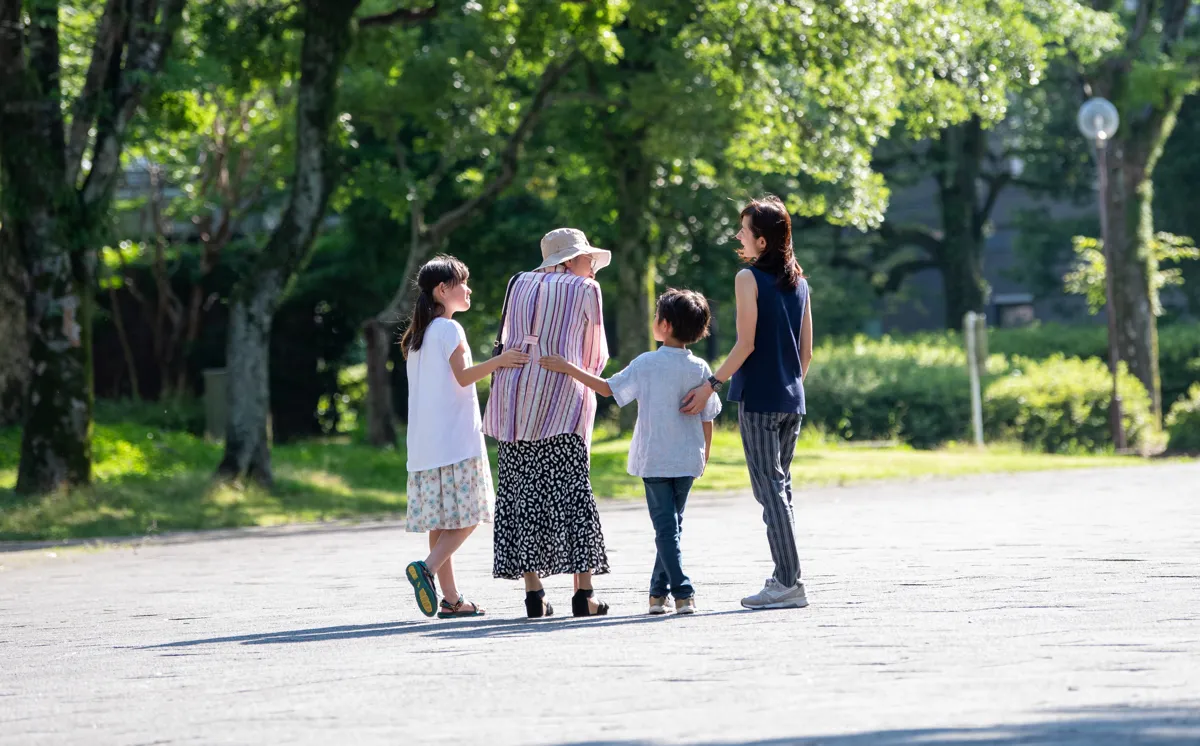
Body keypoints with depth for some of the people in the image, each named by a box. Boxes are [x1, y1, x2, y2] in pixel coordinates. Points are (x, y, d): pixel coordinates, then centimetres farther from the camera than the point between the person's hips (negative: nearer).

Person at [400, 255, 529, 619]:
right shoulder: (449, 329, -6)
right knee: (466, 517, -7)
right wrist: (498, 361, -25)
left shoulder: (418, 335, 19)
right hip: (455, 439, -8)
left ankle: (450, 598, 4)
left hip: (425, 445, 8)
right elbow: (463, 376, -16)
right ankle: (427, 568, -24)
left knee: (442, 521, 5)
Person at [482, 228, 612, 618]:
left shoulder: (520, 285, 17)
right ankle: (583, 593, -7)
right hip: (561, 400, -4)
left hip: (513, 399, 4)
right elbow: (596, 355, 12)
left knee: (520, 492, 4)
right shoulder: (585, 290, 6)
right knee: (572, 491, -3)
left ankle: (533, 593, 0)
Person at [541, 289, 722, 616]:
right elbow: (708, 419, 5)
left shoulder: (647, 364, -10)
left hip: (654, 459, -3)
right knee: (673, 524, 14)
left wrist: (569, 369, 5)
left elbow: (608, 388, -3)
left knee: (666, 527, -2)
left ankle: (682, 592, -12)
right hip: (688, 460, 3)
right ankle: (659, 591, 18)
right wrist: (704, 458, 19)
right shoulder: (700, 369, 0)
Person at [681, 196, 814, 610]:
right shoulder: (798, 281, 11)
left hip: (758, 399, -7)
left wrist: (710, 385, -10)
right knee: (780, 486, 13)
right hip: (792, 399, 7)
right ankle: (787, 579, 12)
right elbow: (806, 350, 13)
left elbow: (746, 344, -14)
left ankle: (788, 582, -9)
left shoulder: (749, 278, -9)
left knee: (769, 487, -5)